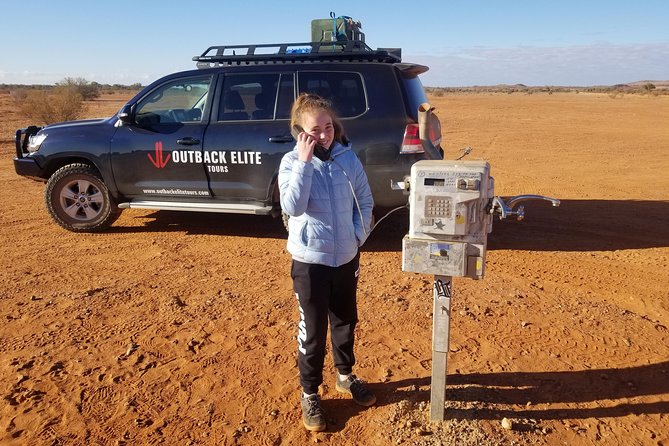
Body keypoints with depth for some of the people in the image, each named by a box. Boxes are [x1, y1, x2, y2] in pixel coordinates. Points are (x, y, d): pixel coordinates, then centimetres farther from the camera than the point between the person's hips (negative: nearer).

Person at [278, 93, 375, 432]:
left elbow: (365, 201, 7)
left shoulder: (348, 158, -3)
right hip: (310, 261, -3)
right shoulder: (292, 162, -11)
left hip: (346, 258, 4)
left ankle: (345, 376, 44)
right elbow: (292, 207, -26)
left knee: (346, 322, 20)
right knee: (313, 330, 8)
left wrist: (359, 235, -3)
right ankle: (309, 394, 28)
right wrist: (305, 161, -27)